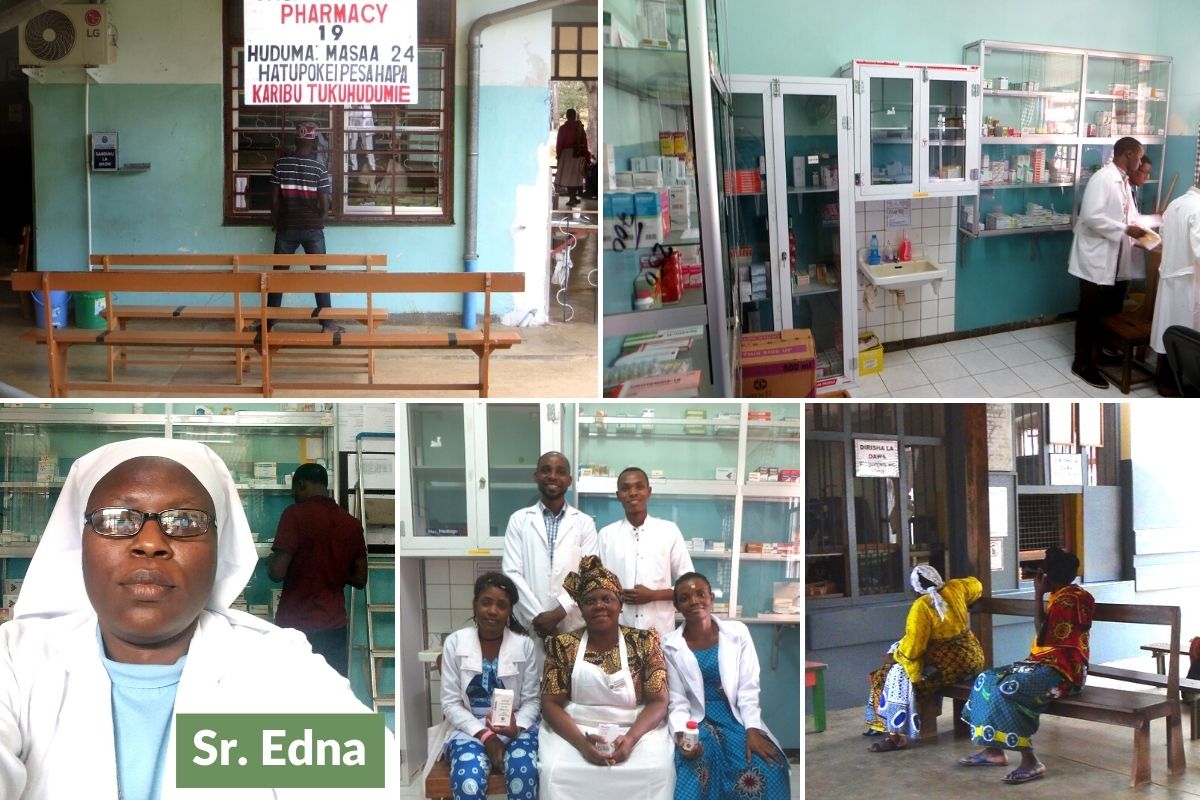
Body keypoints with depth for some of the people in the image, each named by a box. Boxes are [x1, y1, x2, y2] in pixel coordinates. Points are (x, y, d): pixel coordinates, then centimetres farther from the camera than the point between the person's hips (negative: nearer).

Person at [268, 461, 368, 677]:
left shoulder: (295, 515, -10)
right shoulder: (352, 523, 7)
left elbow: (277, 572, -14)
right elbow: (360, 579, 11)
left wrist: (271, 560, 7)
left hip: (297, 626, -5)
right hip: (334, 626, 5)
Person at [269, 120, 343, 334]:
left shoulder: (281, 164, -4)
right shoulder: (319, 167, -8)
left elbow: (275, 199, -2)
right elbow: (325, 204, -9)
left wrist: (275, 223, 13)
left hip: (286, 228, 1)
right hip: (312, 229, -1)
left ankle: (269, 322, 13)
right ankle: (327, 323, 8)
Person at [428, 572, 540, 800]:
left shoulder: (525, 645, 1)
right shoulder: (454, 643, -1)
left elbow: (532, 700, 4)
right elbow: (450, 703, -2)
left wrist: (517, 726, -18)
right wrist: (484, 735, -15)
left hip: (515, 726, 1)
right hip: (469, 727, 0)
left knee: (524, 773, -32)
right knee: (469, 781, -33)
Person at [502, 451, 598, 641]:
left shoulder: (584, 523, 7)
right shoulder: (518, 520, 6)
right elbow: (511, 573, -1)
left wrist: (559, 613, -13)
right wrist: (537, 616, -11)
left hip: (573, 627, 0)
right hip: (529, 626, 0)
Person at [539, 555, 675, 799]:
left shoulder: (644, 642, 3)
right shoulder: (563, 646, 3)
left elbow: (658, 701, 0)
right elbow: (550, 704, 0)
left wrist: (631, 738, -19)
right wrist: (581, 741, -18)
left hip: (635, 730, 0)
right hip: (575, 730, 0)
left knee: (656, 771, -29)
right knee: (555, 770, -30)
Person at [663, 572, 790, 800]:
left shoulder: (737, 632, 1)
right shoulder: (670, 646, -1)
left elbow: (748, 689, -3)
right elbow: (678, 702, -3)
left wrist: (753, 731, -17)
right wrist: (682, 735, -22)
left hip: (737, 717, 1)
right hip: (698, 721, -1)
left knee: (770, 769, -25)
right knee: (696, 770, -33)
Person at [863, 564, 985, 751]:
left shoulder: (921, 607, -21)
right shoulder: (955, 589, 0)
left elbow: (911, 649, -23)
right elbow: (976, 585, 24)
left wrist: (894, 656, -3)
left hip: (948, 666, -9)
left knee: (900, 675, -7)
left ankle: (897, 734, -13)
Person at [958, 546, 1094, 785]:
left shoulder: (1069, 600, -16)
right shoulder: (1062, 596, 15)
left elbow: (1042, 636, -19)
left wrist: (1038, 596, -15)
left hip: (1062, 671, -11)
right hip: (1047, 664, 11)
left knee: (1003, 690, -28)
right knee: (988, 680, 4)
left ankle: (1031, 761, -24)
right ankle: (994, 750, 5)